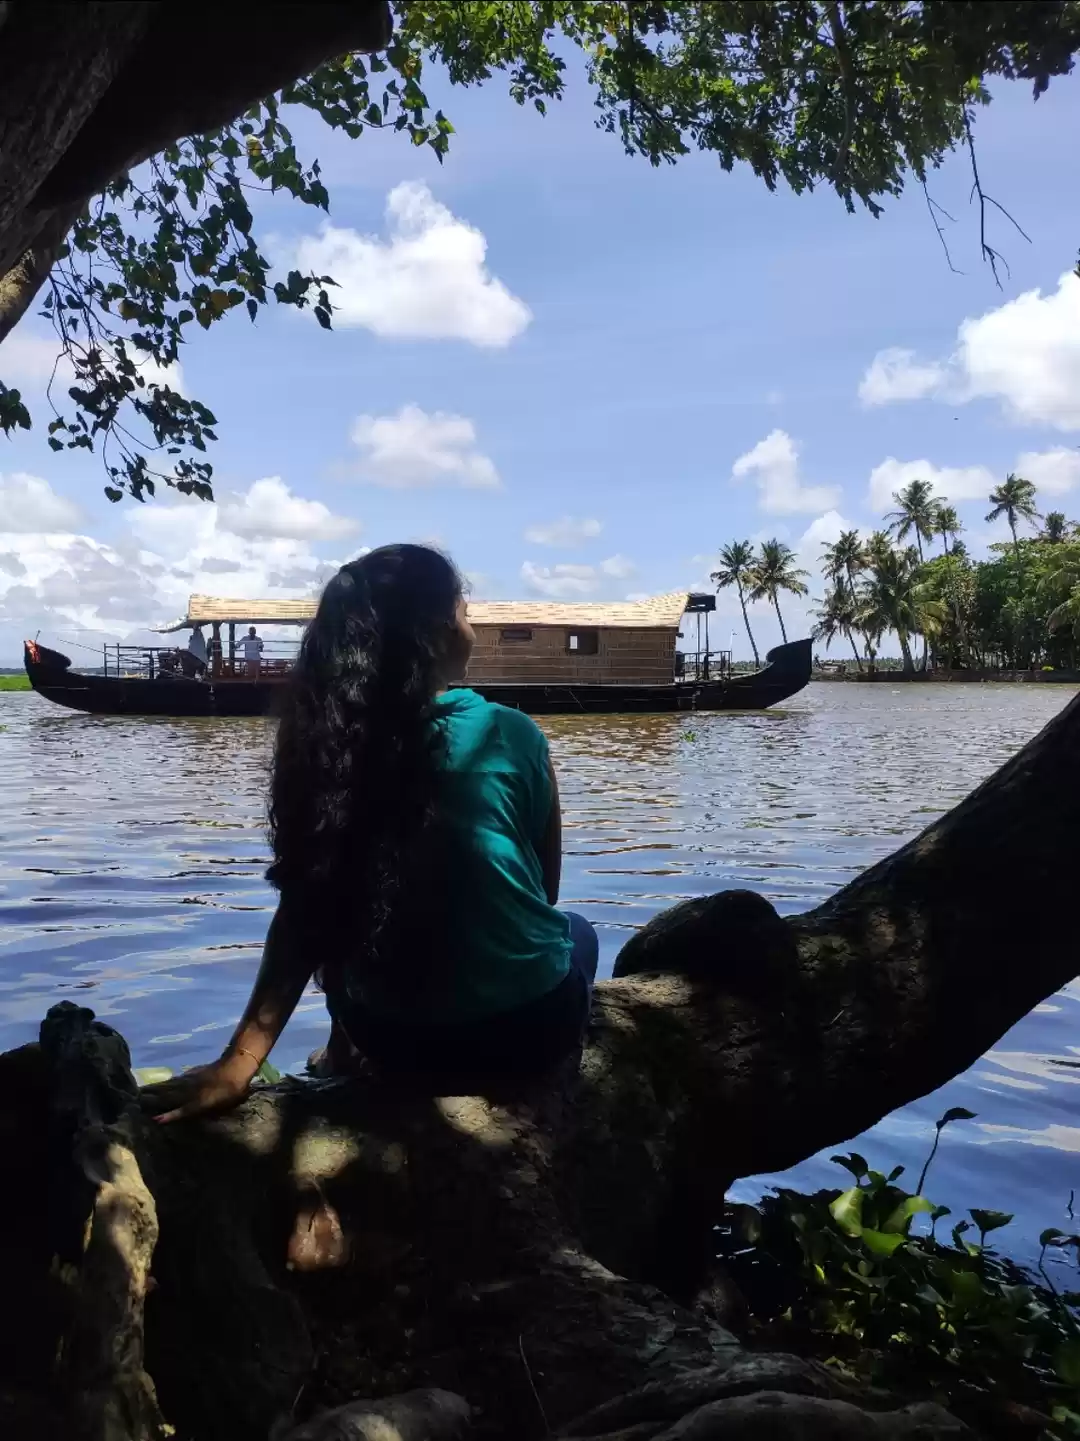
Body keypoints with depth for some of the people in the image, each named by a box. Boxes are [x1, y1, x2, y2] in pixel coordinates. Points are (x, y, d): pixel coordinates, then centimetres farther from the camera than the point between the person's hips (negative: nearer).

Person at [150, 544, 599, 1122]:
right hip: (522, 1025, -2)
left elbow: (307, 913, -11)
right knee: (577, 930, 31)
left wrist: (240, 1062, -7)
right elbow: (545, 889, 1)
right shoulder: (511, 736, -13)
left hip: (392, 1040, 3)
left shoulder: (328, 745, -8)